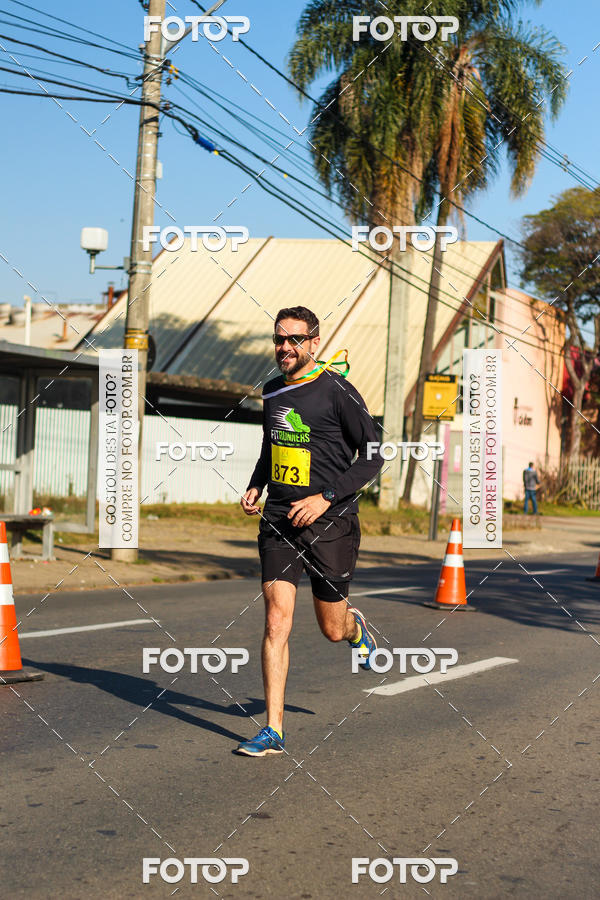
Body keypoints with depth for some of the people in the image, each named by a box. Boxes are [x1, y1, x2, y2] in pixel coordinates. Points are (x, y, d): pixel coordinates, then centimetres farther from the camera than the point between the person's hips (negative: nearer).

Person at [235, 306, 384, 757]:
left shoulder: (336, 390, -10)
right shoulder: (273, 391, 10)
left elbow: (374, 453, -9)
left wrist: (326, 498, -16)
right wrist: (255, 486, 10)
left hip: (330, 522, -4)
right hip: (279, 518, 4)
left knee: (333, 630, 8)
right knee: (277, 619, -8)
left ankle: (357, 626, 46)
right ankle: (273, 731, -4)